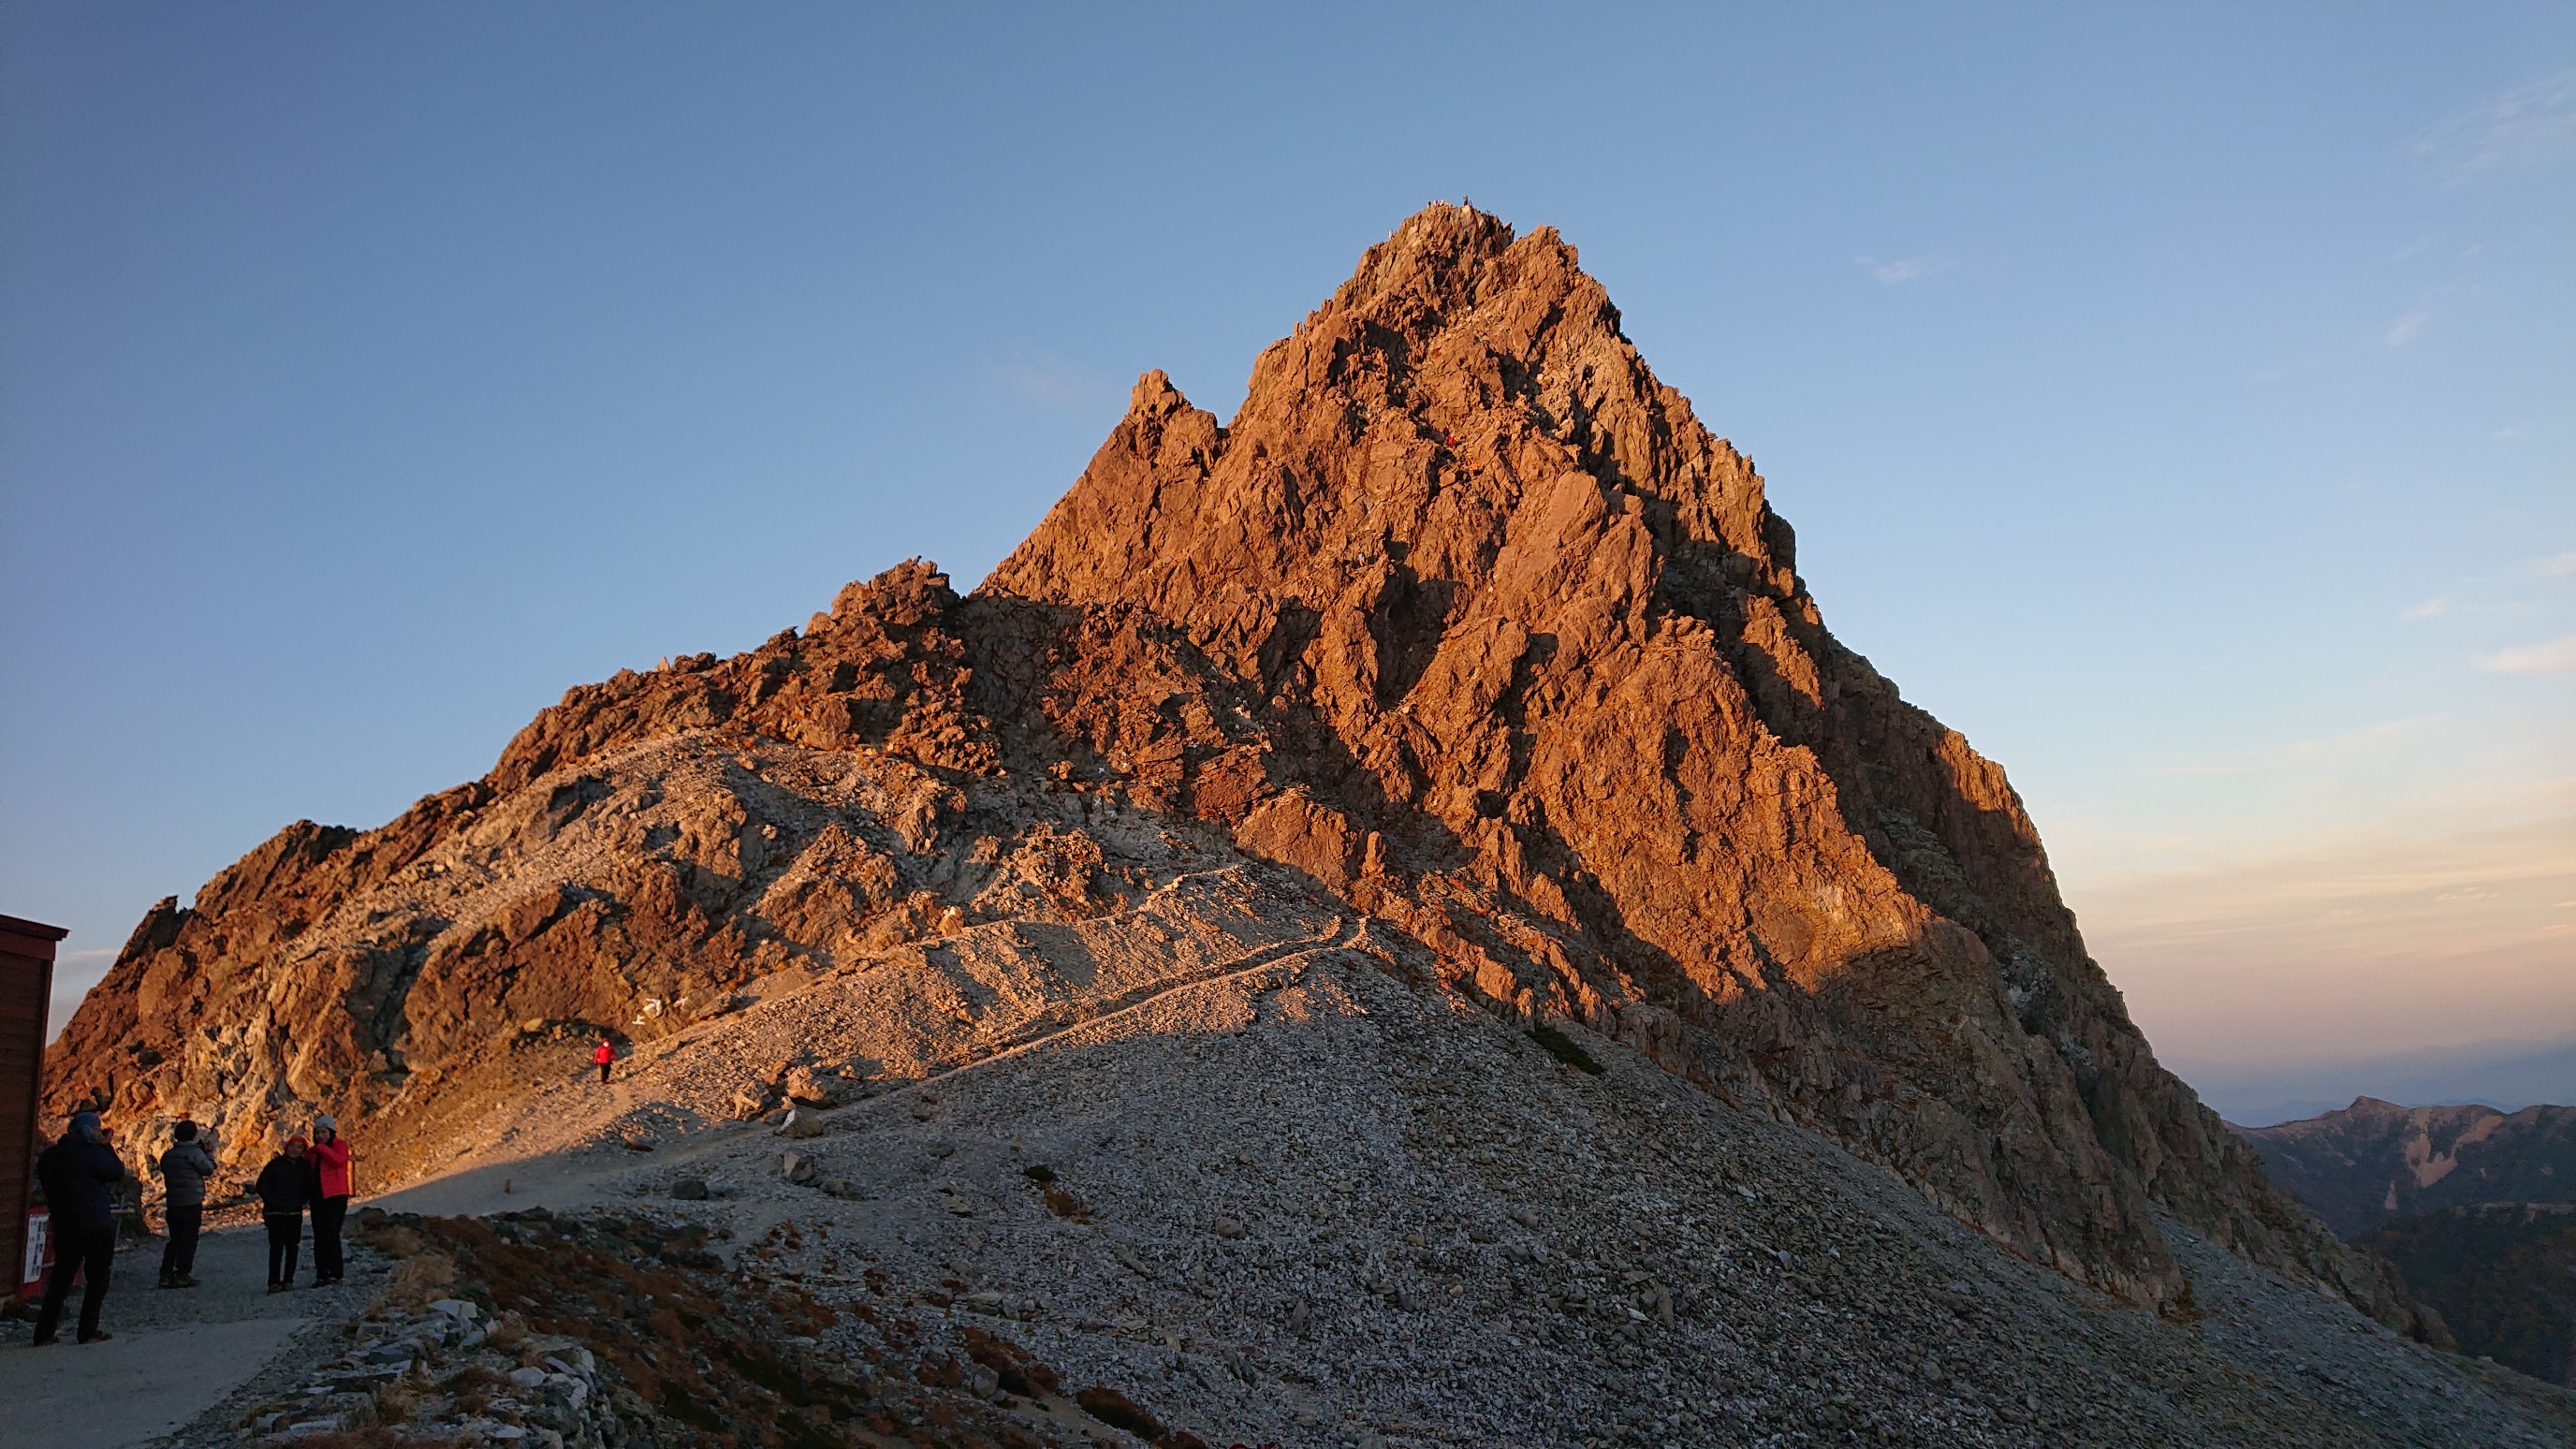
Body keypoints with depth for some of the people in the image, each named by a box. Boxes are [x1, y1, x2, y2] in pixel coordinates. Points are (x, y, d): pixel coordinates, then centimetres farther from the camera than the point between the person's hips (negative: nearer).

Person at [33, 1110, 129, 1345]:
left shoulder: (48, 1157, 6)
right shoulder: (92, 1153, -15)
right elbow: (118, 1173, -5)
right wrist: (106, 1146, 0)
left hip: (64, 1228, 6)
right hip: (98, 1226, -6)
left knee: (61, 1278, 14)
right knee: (98, 1277, 4)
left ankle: (44, 1334, 11)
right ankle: (88, 1331, 3)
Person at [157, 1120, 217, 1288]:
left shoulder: (168, 1155, 9)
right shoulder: (195, 1152, -11)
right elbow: (209, 1169, -6)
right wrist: (209, 1152, 9)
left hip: (172, 1203, 7)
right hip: (191, 1203, -6)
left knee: (175, 1239, 15)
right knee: (189, 1240, -1)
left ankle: (166, 1274, 12)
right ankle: (183, 1275, -3)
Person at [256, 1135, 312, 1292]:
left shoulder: (304, 1167, 8)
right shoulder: (276, 1164, -1)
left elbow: (309, 1188, 17)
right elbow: (261, 1186, 1)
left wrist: (302, 1201, 2)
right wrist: (271, 1202, -6)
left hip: (295, 1213, 3)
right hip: (275, 1213, -3)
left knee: (292, 1247, 2)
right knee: (277, 1246, -11)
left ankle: (288, 1280, 8)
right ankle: (274, 1282, -9)